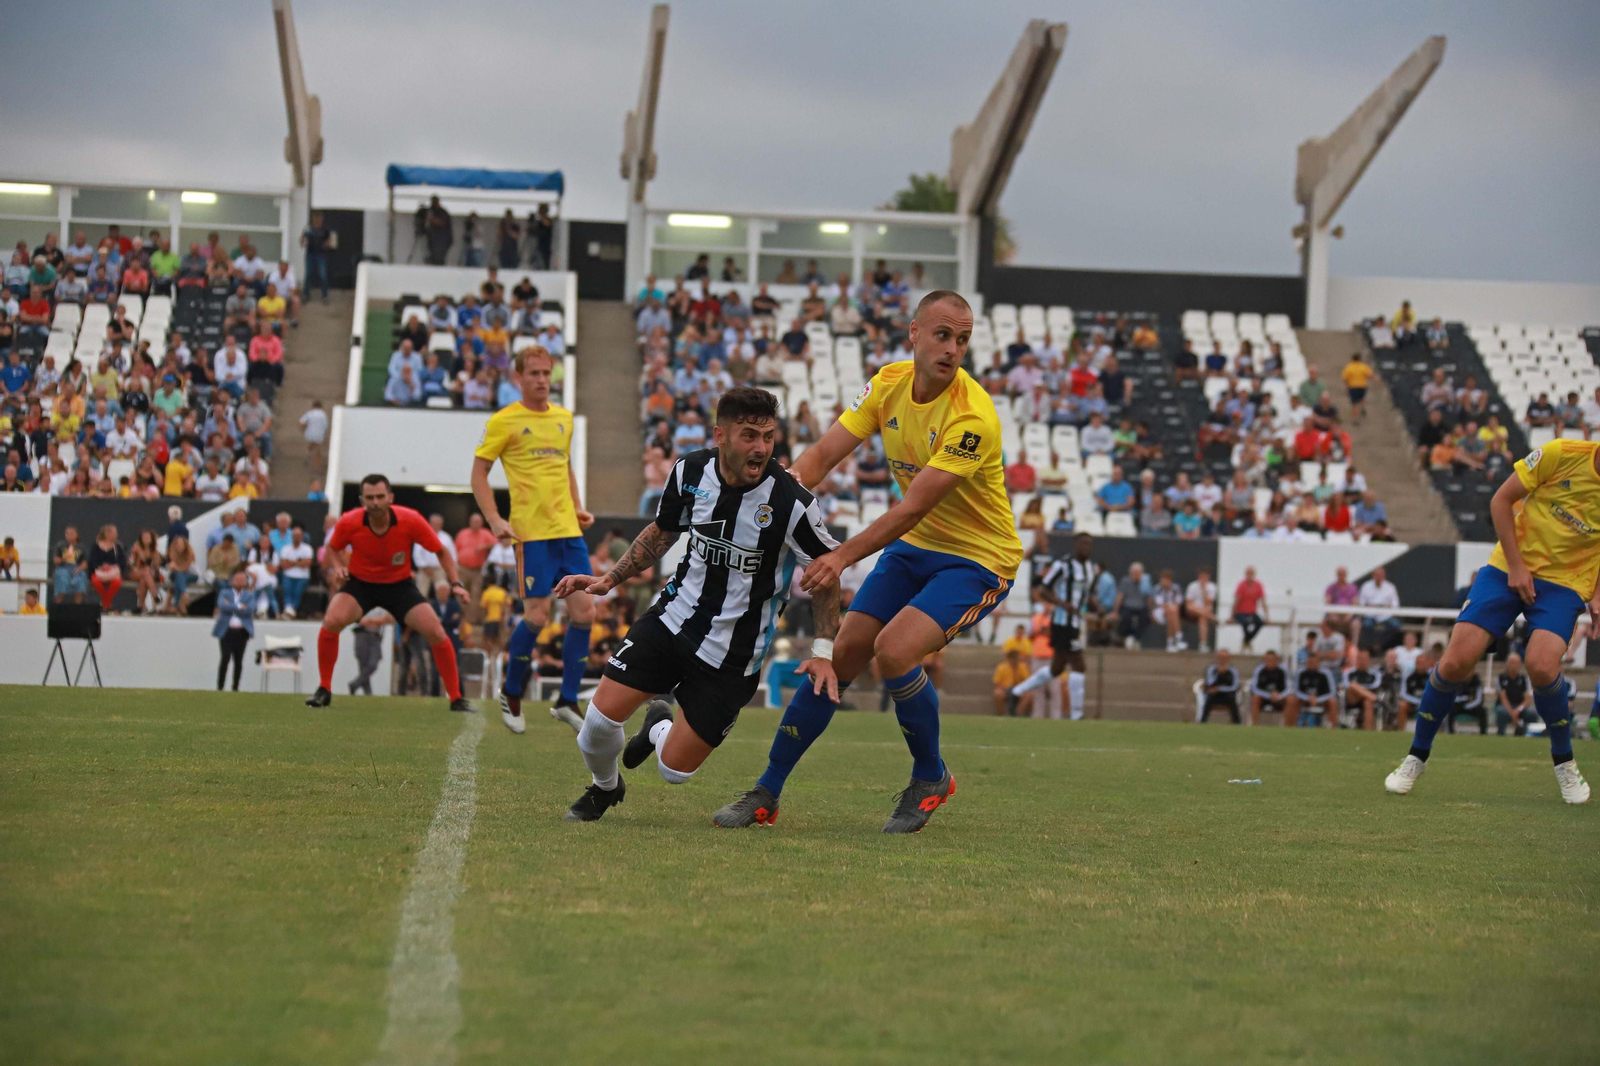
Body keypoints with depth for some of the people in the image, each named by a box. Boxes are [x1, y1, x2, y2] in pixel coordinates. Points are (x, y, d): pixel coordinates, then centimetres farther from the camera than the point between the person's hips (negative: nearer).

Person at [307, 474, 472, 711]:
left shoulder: (410, 521, -22)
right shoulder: (349, 523, -21)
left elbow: (441, 552, -8)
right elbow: (332, 548, 2)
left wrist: (456, 583, -19)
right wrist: (336, 567, -19)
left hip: (400, 585, 0)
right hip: (359, 583, 0)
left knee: (436, 633, -15)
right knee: (332, 621, -28)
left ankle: (456, 699, 2)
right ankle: (323, 690, -8)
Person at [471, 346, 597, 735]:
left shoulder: (564, 418, 15)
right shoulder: (504, 421, -3)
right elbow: (479, 473, -1)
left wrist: (577, 507, 13)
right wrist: (494, 521, -12)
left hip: (569, 530, 6)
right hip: (531, 532, -6)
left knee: (584, 611, -2)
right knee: (536, 615, -10)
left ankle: (567, 701, 9)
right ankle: (511, 693, 14)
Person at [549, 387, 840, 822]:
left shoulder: (793, 503, -20)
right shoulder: (691, 471, -8)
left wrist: (824, 650, -11)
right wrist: (608, 581, 8)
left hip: (731, 654, -3)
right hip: (673, 618, 3)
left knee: (675, 770, -4)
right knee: (601, 717, -8)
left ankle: (659, 728, 35)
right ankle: (605, 787, 27)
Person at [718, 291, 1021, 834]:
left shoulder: (973, 417, -27)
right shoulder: (889, 384, -7)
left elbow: (913, 507, -31)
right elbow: (823, 453, -10)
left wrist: (843, 557, -37)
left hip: (978, 558, -6)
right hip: (915, 546, 6)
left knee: (894, 649, -26)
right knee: (840, 656, -2)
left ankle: (931, 778, -1)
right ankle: (767, 793, 10)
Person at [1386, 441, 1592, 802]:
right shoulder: (1562, 454, -15)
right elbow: (1501, 500, -4)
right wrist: (1516, 565, -10)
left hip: (1564, 582, 0)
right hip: (1508, 568, 0)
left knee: (1541, 665, -26)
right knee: (1457, 660, -11)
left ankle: (1564, 765, 0)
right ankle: (1417, 755, 12)